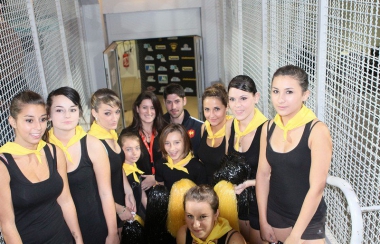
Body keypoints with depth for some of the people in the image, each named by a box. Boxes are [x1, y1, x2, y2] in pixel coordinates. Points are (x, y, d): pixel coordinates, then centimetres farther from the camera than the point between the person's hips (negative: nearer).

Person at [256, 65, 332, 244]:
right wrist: (263, 221, 0)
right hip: (274, 214, 4)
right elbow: (263, 174, 0)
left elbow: (317, 187, -20)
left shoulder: (317, 131, -19)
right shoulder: (268, 128, -4)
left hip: (308, 218, -4)